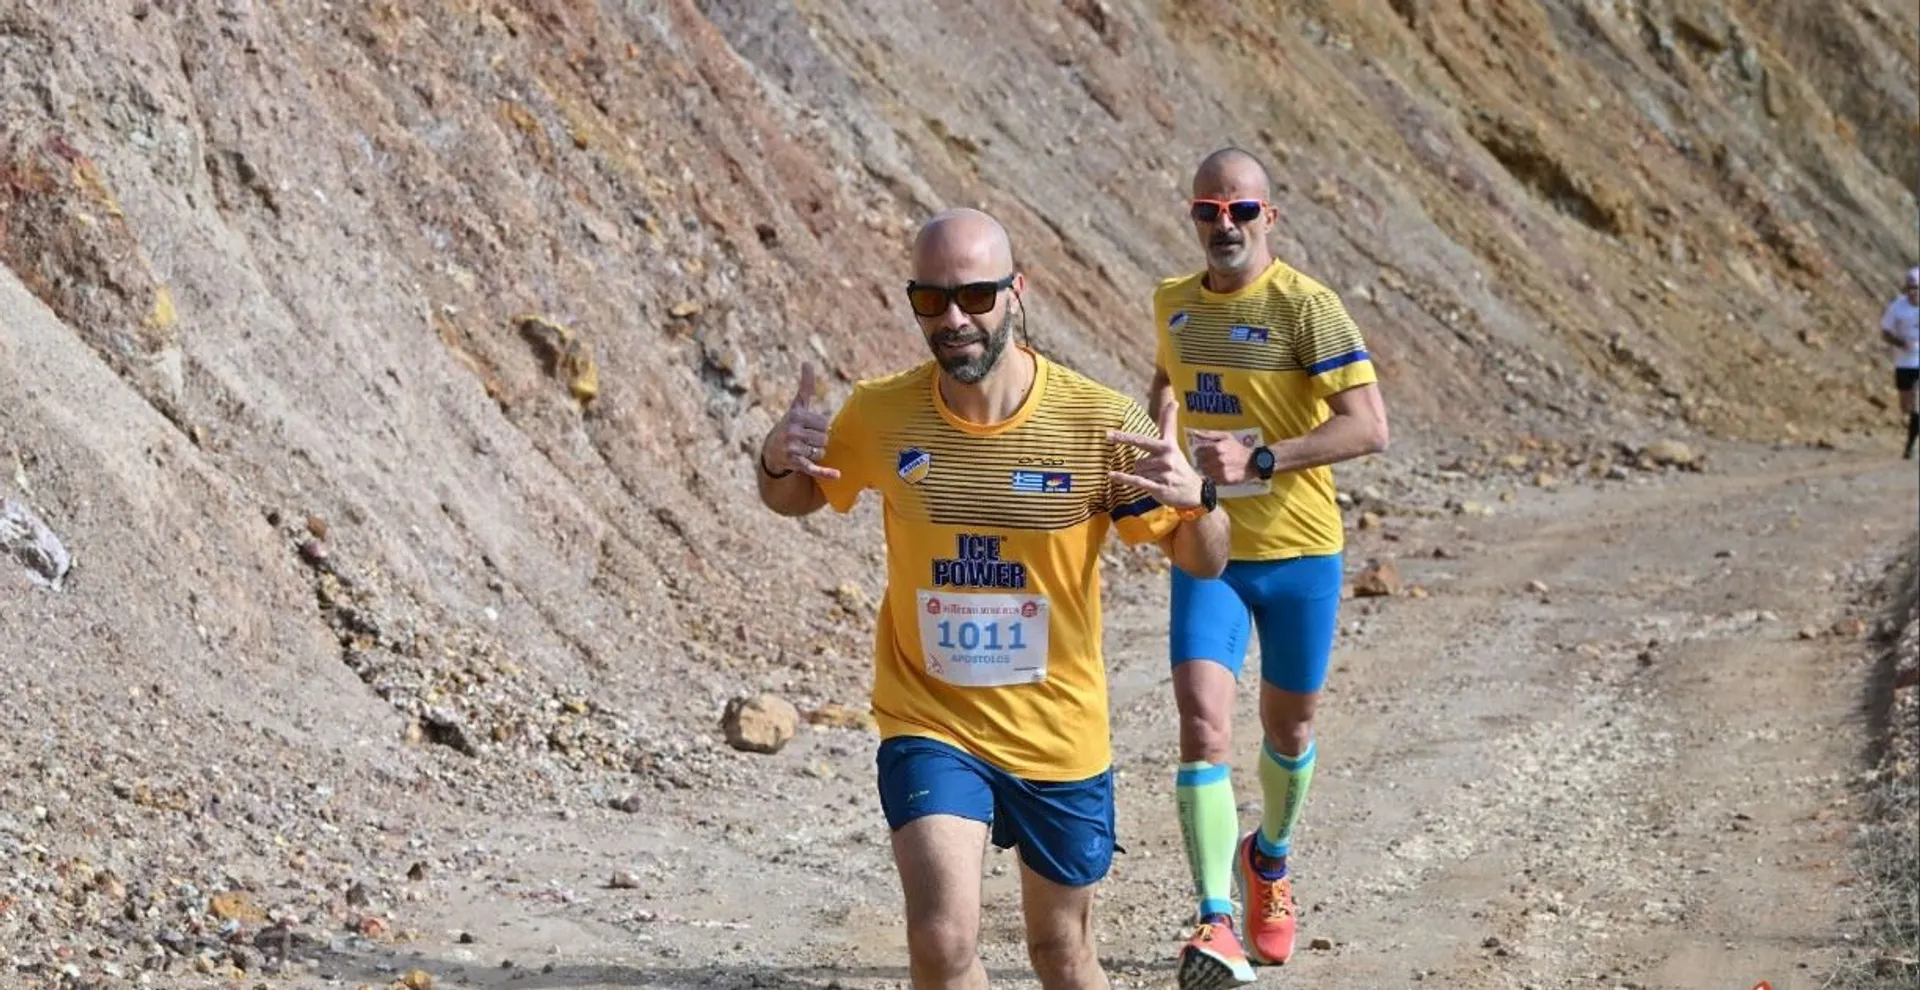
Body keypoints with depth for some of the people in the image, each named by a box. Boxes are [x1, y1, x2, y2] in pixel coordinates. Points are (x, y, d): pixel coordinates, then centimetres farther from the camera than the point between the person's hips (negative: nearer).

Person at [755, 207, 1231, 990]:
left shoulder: (1099, 423, -14)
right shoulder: (880, 415, -10)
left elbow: (1203, 563, -7)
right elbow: (793, 500, 10)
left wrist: (1196, 498, -31)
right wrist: (777, 460, -15)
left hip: (1059, 738, 1)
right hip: (929, 727, 0)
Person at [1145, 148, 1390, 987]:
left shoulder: (1305, 307, -14)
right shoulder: (1173, 303, 4)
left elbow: (1369, 427, -23)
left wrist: (1259, 458, -31)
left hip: (1299, 550, -2)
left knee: (1288, 728, 16)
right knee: (1203, 726, -16)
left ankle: (1269, 858, 47)